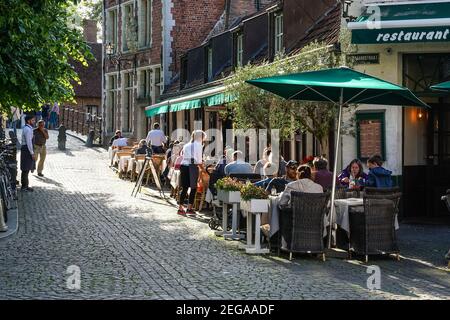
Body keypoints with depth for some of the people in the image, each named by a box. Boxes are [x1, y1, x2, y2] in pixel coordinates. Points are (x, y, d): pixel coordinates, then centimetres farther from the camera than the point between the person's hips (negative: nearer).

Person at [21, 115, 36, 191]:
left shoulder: (26, 128, 15)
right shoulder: (28, 129, -18)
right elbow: (29, 142, -22)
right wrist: (32, 153, -20)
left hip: (25, 149, 11)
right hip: (27, 150, -11)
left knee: (25, 169, 15)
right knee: (26, 169, -5)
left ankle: (24, 185, 22)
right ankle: (24, 187, -2)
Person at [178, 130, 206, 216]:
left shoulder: (186, 145, 18)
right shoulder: (198, 145, -1)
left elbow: (183, 157, 16)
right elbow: (199, 161, -6)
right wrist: (203, 169, 6)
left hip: (183, 166, 6)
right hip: (192, 167, -6)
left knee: (184, 188, 9)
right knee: (193, 188, 6)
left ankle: (180, 208, 8)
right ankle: (189, 208, 8)